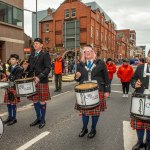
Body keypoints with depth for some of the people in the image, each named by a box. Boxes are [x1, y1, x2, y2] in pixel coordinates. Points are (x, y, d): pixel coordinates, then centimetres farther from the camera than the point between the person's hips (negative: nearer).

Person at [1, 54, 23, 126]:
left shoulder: (19, 69, -11)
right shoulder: (10, 67, 12)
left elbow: (18, 79, -16)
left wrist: (10, 75, -17)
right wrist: (6, 78, 4)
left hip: (14, 88, -7)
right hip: (9, 87, 7)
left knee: (13, 104, 2)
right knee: (8, 103, 14)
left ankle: (14, 118, 16)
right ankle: (10, 117, 30)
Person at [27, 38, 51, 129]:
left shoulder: (45, 55, -4)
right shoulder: (31, 55, 15)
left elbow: (48, 68, -13)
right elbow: (30, 68, 18)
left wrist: (39, 77, -23)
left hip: (42, 81, -6)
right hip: (32, 81, 6)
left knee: (42, 101, 4)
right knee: (35, 100, 12)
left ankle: (43, 120, 19)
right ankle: (38, 118, 29)